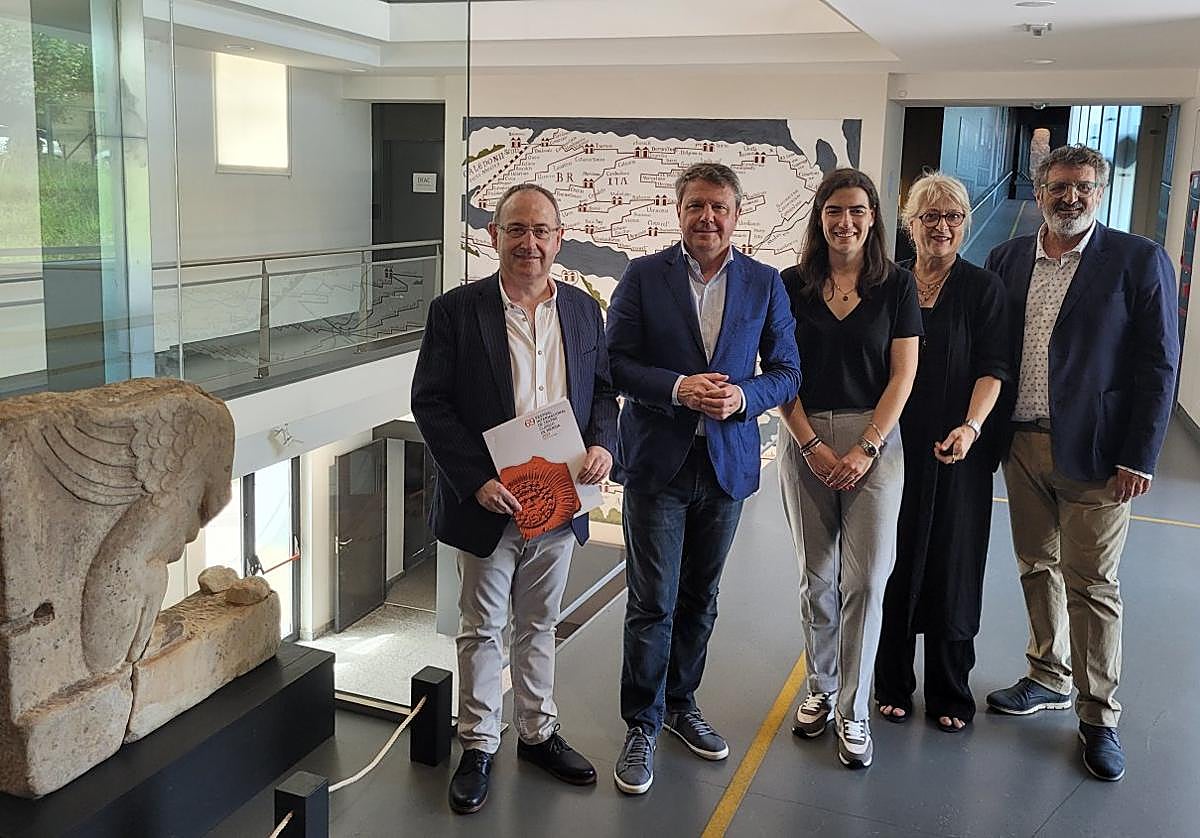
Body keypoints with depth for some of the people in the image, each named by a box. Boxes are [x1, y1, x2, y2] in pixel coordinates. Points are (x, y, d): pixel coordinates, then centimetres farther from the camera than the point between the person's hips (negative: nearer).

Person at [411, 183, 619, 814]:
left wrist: (602, 443, -9)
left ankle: (538, 733, 36)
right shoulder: (456, 311, -9)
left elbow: (602, 388, 11)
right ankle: (477, 746, 27)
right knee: (483, 630, 11)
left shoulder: (583, 310, 4)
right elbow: (430, 403, -10)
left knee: (539, 625, 19)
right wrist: (475, 479, -19)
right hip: (488, 503, -3)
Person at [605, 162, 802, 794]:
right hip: (657, 461, -2)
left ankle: (680, 703, 35)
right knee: (653, 603, 0)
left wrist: (743, 397, -15)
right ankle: (642, 725, 17)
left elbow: (786, 371, 5)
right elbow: (615, 363, -5)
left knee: (699, 599, 16)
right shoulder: (643, 277, -2)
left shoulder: (765, 283, 4)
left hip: (726, 462, 3)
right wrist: (676, 387, -20)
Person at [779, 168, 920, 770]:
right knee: (817, 577, 9)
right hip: (805, 439, 1)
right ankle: (820, 689, 26)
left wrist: (866, 449, -10)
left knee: (865, 579, -4)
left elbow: (902, 376, -1)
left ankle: (853, 711, 9)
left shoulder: (896, 285, 2)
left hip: (875, 439, -1)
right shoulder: (793, 285, 3)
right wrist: (813, 445, -8)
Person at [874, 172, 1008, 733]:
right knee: (894, 567, 8)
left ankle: (950, 696, 22)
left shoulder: (983, 289, 2)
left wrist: (970, 426, -21)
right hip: (892, 448, 2)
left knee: (951, 570, 6)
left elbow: (992, 369, -5)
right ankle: (893, 685, 24)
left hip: (957, 453, -1)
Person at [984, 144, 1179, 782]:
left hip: (1094, 454, -4)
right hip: (1021, 444, 4)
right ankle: (1049, 680, 34)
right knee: (1037, 569, 15)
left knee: (1091, 585, 2)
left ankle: (1099, 718, 16)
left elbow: (1158, 365, -7)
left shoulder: (1139, 261, -5)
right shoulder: (1007, 259, 7)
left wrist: (1139, 458, -11)